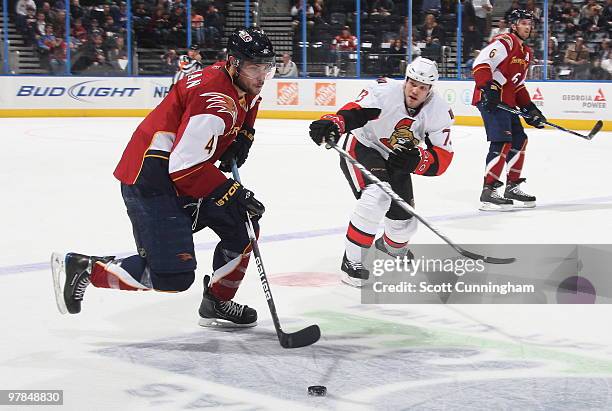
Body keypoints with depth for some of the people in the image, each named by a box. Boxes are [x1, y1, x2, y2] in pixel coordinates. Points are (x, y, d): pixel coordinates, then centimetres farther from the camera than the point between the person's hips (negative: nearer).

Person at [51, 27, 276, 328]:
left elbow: (241, 117, 33)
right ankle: (82, 268, -1)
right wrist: (231, 192, -21)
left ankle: (217, 304, 22)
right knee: (173, 276, -13)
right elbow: (185, 165, -26)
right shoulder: (215, 97, -24)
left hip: (180, 175, 10)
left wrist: (243, 137, 11)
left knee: (243, 228, 8)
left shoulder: (245, 89, 7)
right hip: (150, 182, -10)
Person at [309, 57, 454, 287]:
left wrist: (417, 160, -39)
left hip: (396, 160, 5)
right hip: (361, 148, -5)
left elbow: (442, 158, -19)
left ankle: (392, 245, 52)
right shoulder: (385, 92, -29)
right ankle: (352, 261, -21)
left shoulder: (439, 111, -18)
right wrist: (332, 124, -64)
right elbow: (353, 112, -42)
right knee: (377, 196, -33)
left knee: (404, 223, 11)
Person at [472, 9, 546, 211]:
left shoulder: (526, 53, 21)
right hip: (490, 100, -10)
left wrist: (529, 108, 18)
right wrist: (488, 89, -29)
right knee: (502, 143, -18)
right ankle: (488, 192, -17)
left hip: (507, 102, 10)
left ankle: (512, 187, 24)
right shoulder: (504, 42, -11)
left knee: (519, 140, 13)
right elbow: (480, 64, -22)